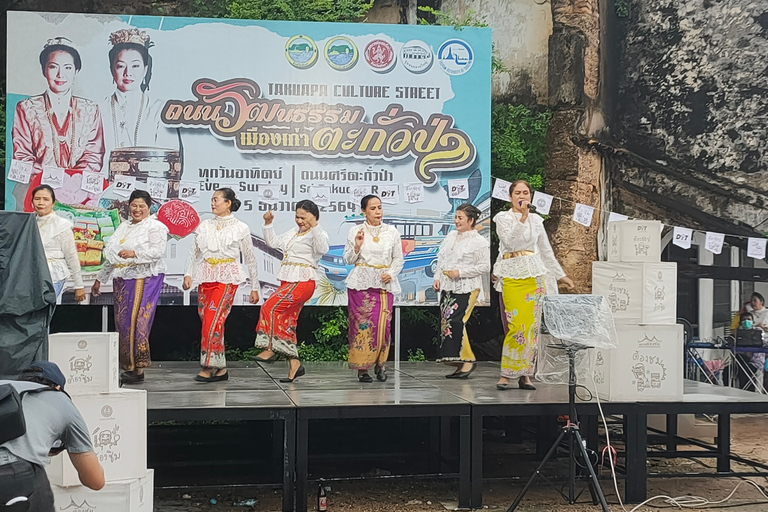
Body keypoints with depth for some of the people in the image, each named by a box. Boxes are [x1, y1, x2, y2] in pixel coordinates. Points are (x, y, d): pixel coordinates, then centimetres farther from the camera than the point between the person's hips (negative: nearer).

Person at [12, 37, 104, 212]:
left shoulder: (90, 110, 15)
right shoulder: (26, 109, 12)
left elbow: (94, 155, 7)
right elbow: (21, 156, 4)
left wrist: (75, 182, -12)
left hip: (79, 189, 1)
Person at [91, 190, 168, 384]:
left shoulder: (155, 227, -1)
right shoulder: (123, 227, 22)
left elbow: (157, 251, -16)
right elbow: (110, 256, 26)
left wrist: (134, 253, -29)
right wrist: (100, 278, 26)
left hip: (144, 279, -7)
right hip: (121, 280, 7)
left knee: (137, 321, -12)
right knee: (122, 322, 3)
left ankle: (138, 368, -10)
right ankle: (128, 365, 8)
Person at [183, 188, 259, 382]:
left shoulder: (240, 228, 2)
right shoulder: (204, 226, 12)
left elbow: (250, 259, 6)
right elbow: (194, 253, 15)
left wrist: (255, 288, 6)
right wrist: (188, 274, -1)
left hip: (227, 277, -5)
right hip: (205, 277, 5)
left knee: (213, 320, -17)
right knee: (206, 320, 3)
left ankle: (209, 366, -11)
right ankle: (220, 368, 10)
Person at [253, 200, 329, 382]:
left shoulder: (317, 234, -6)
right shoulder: (293, 232, 20)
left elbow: (322, 248, -28)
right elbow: (273, 242, 26)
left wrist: (314, 226, -38)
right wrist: (268, 223, 14)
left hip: (302, 282, -9)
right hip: (288, 282, 9)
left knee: (271, 307, -21)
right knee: (287, 324, 6)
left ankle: (269, 349, -15)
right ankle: (294, 364, 9)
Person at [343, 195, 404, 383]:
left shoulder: (391, 231, 8)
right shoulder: (355, 231, 4)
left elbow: (398, 258, 11)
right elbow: (348, 260, 6)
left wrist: (391, 273, -6)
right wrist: (357, 246, -11)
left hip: (385, 284, 2)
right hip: (361, 283, -1)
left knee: (383, 325, -4)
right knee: (363, 324, -6)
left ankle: (380, 363, 14)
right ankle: (362, 368, 1)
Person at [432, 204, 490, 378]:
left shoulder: (480, 241, -5)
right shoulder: (450, 236, 15)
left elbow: (485, 266, -10)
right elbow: (441, 259, 20)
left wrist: (460, 272, -13)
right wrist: (437, 278, 6)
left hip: (467, 288, -7)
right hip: (447, 287, 7)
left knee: (455, 321, -18)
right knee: (445, 322, 3)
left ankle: (467, 360, -6)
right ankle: (461, 364, 10)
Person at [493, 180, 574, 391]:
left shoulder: (536, 220, 14)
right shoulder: (502, 218, 3)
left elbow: (546, 251, 20)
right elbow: (510, 242, -12)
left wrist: (561, 275, 21)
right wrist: (522, 218, -18)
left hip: (534, 276, 4)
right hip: (511, 276, -4)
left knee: (531, 325, 0)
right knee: (517, 326, -13)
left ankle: (525, 374, 7)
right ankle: (506, 374, -4)